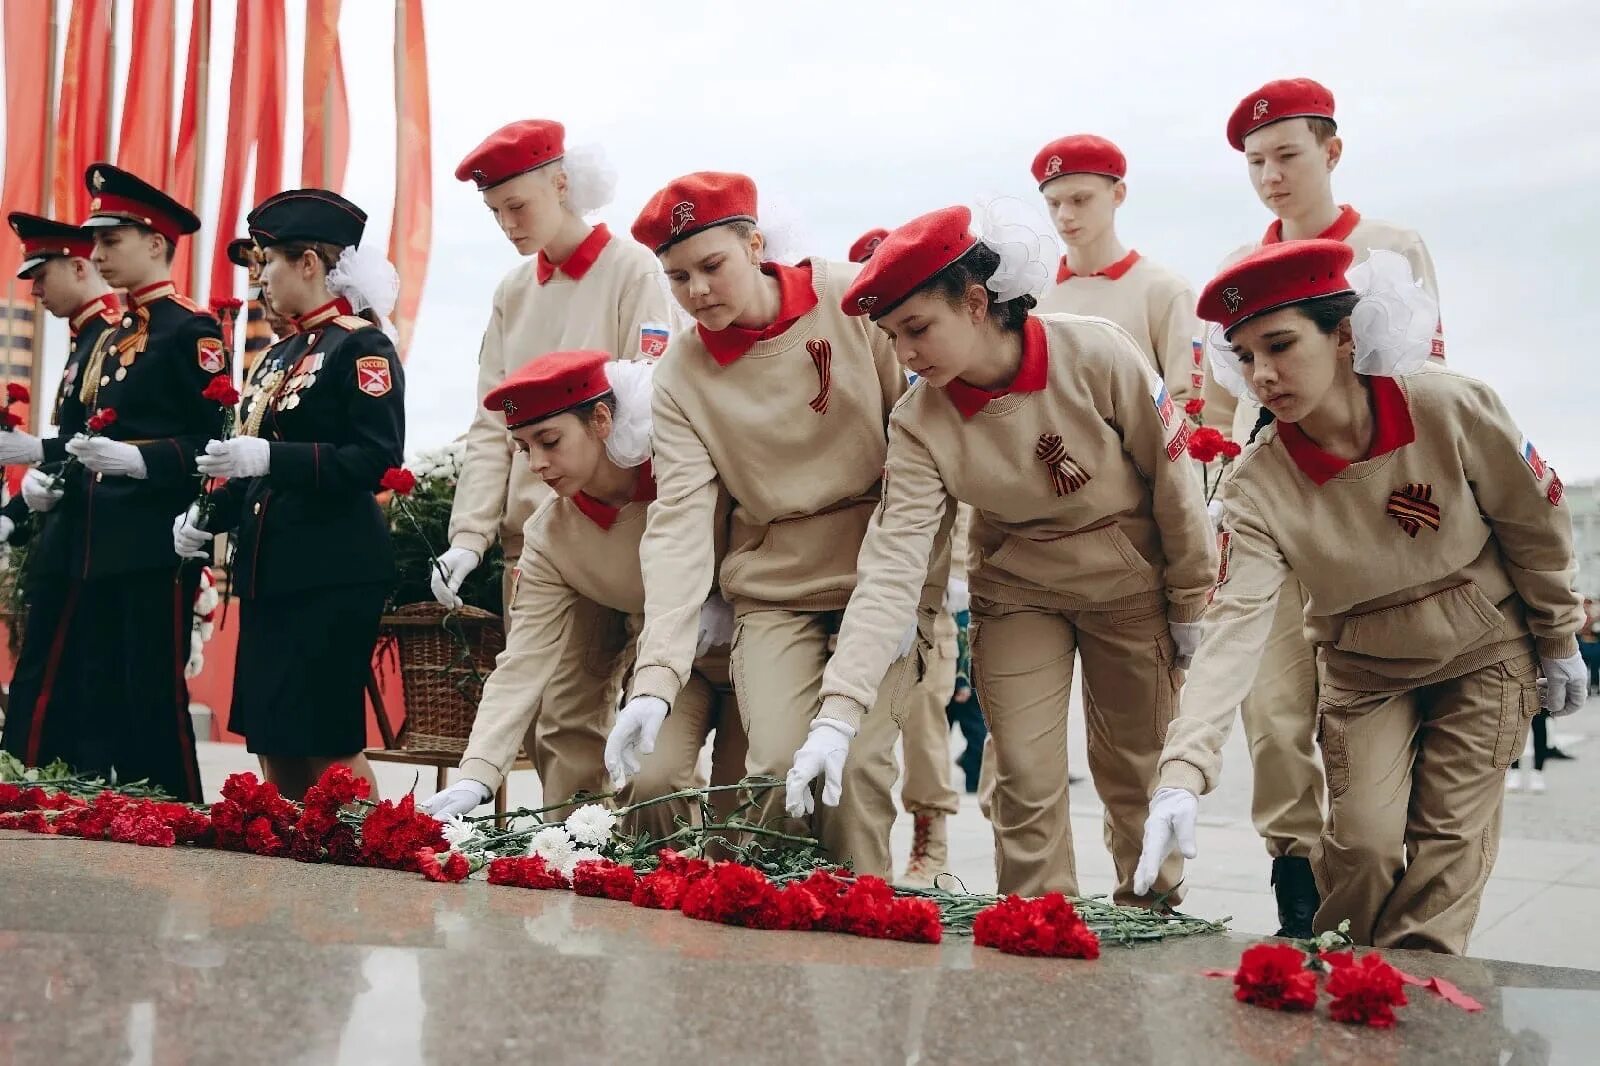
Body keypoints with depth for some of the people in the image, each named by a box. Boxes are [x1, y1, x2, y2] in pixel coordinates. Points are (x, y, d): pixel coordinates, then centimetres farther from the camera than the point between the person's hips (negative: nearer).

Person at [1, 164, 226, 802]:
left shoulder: (191, 331, -4)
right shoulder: (105, 340, 22)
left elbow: (217, 440, -13)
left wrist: (139, 460, -26)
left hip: (154, 549, -9)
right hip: (86, 548, 9)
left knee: (151, 707, -5)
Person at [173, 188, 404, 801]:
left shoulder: (361, 345, -7)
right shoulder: (278, 356, 18)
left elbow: (378, 460, -18)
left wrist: (268, 456, -24)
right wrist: (209, 516, 8)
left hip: (335, 573, -8)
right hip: (269, 571, 9)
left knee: (328, 741, -6)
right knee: (273, 740, 10)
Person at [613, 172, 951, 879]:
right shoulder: (680, 376, -4)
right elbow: (679, 525, -13)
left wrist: (916, 588, -9)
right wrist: (655, 678, -25)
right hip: (773, 589, 1)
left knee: (854, 763, -15)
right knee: (777, 764, -14)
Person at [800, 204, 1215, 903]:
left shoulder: (1097, 356, -26)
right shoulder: (919, 423, -19)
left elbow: (1173, 477, -13)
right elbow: (890, 567, -26)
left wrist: (1191, 601, -3)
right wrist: (837, 711, -36)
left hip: (1130, 586, -1)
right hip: (1017, 593, 2)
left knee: (1136, 773, 10)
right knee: (1026, 779, -2)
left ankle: (1151, 920, 34)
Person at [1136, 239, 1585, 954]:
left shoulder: (1453, 409, -25)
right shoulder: (1257, 486, -23)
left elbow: (1536, 526, -8)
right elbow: (1234, 626, -33)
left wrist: (1559, 641, 4)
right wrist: (1183, 769, -46)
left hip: (1485, 654, 0)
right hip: (1366, 670, 1)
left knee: (1450, 842, -2)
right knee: (1363, 841, -9)